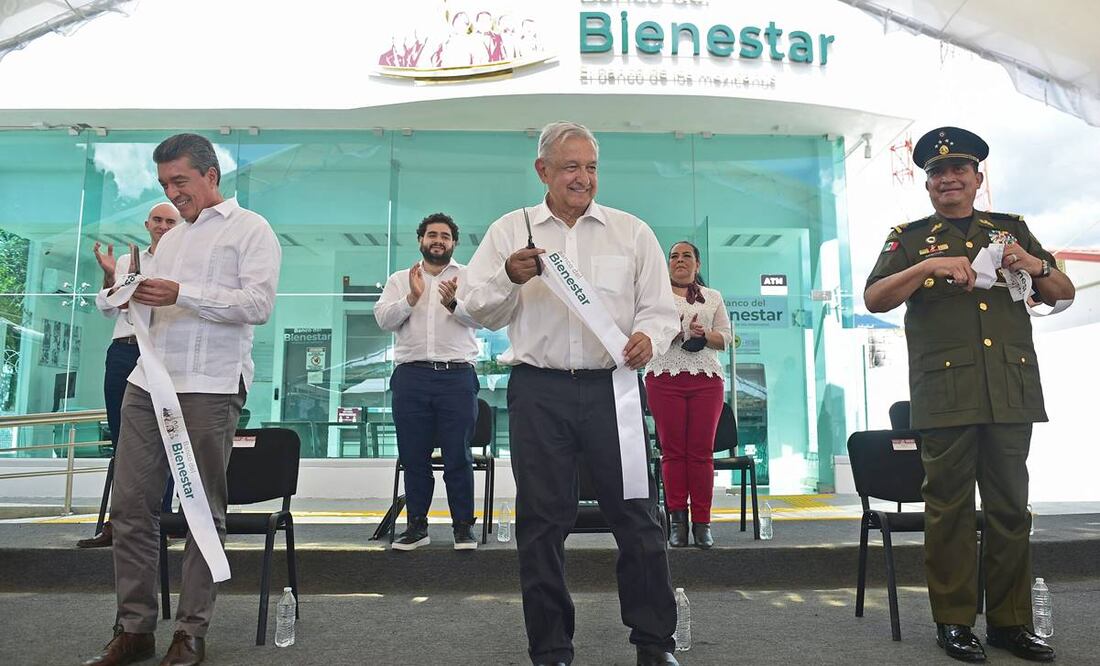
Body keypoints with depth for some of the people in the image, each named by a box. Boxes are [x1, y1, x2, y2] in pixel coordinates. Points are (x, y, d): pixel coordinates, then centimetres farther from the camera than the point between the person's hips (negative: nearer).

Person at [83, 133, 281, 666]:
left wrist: (181, 294, -17)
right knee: (131, 505, 3)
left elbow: (258, 304, -10)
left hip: (209, 386, -7)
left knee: (204, 511, 0)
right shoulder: (171, 238, 25)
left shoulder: (250, 229, 3)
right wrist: (129, 292, 8)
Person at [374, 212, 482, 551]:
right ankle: (417, 525, 19)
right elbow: (384, 319, 3)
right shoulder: (400, 279, 16)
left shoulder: (468, 276, 10)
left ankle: (463, 526, 10)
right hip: (411, 375, 2)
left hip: (457, 375, -2)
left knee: (458, 456, 0)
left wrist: (453, 304, -23)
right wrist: (412, 297, -12)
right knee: (413, 456, 7)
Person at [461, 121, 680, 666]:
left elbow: (660, 308, 9)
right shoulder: (508, 231, 11)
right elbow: (478, 310, 8)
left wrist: (648, 336, -12)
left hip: (611, 386, 0)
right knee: (542, 523, 5)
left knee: (637, 515, 2)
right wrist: (509, 278, -11)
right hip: (538, 391, 0)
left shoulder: (631, 232, 11)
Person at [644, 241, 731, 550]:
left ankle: (702, 522, 3)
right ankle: (677, 519, 4)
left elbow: (726, 337, 13)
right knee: (672, 451, -3)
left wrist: (704, 335, -7)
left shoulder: (713, 297, 20)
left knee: (701, 451, -2)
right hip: (665, 376, -1)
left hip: (706, 378, 1)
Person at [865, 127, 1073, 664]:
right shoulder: (910, 237, 10)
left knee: (1010, 507, 8)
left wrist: (1034, 265, -5)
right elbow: (874, 299, -3)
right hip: (946, 393, -3)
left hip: (1012, 391, 3)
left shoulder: (1012, 229, 18)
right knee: (950, 508, 1)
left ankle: (1010, 621, 20)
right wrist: (927, 266, -17)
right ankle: (954, 621, 12)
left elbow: (1064, 294, 16)